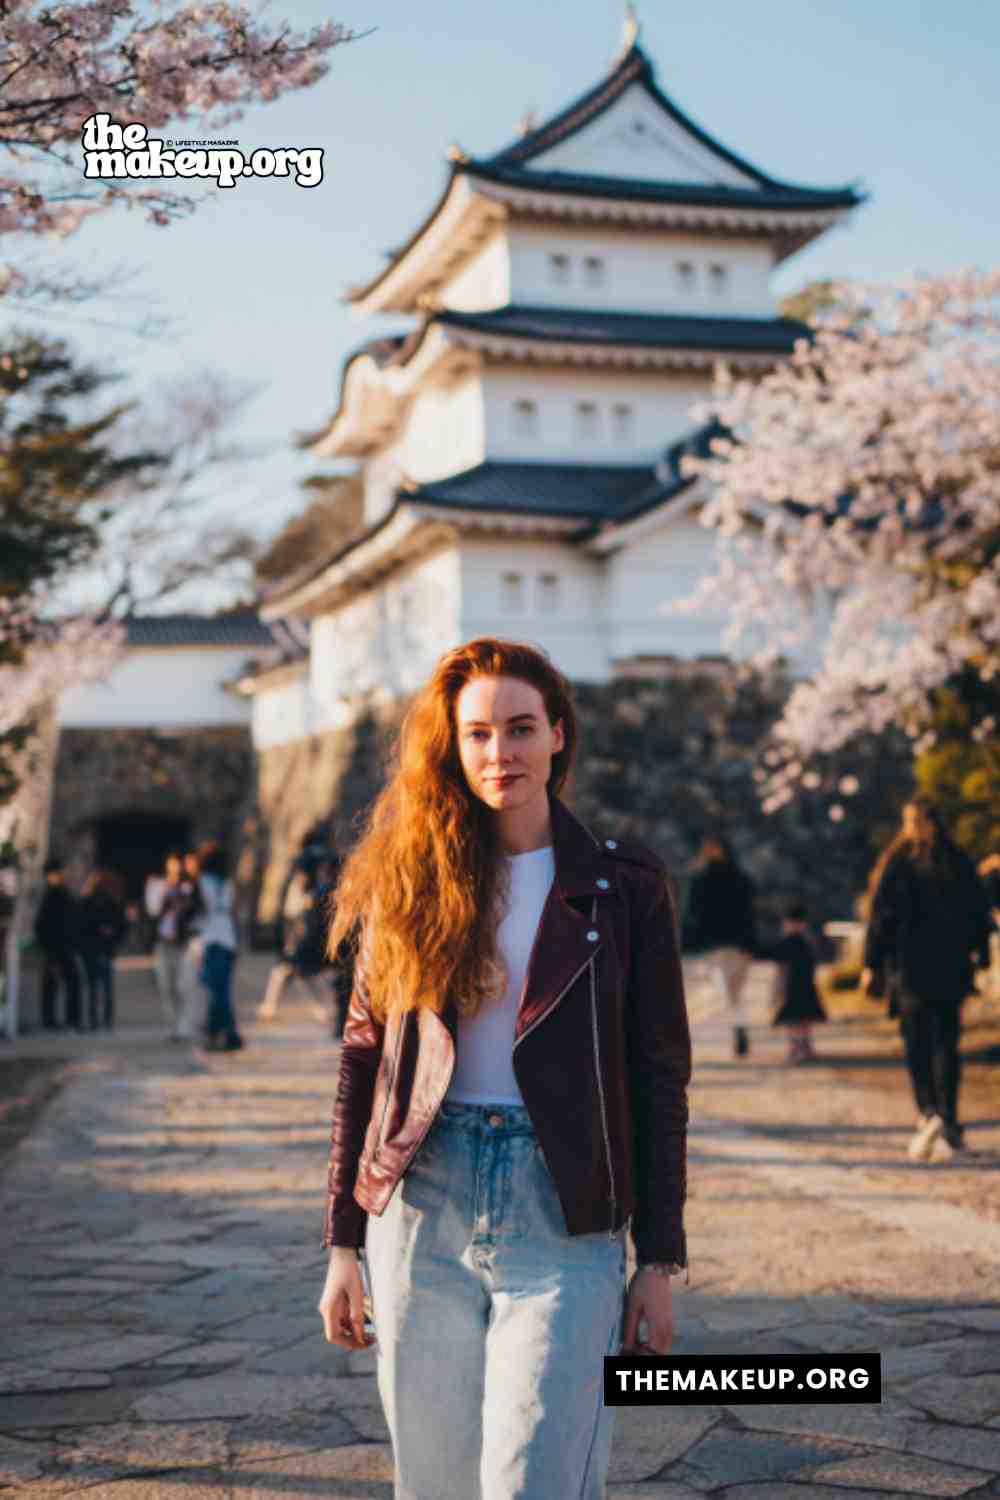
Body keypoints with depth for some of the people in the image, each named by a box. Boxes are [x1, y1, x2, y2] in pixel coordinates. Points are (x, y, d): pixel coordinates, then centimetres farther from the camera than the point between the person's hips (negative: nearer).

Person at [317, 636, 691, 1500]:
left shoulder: (624, 886, 2)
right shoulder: (410, 881, 6)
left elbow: (660, 1079, 3)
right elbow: (364, 1062, 8)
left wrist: (660, 1262, 0)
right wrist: (344, 1244, 6)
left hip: (564, 1219, -2)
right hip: (422, 1211, 2)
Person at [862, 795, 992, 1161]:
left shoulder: (897, 864, -5)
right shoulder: (960, 863, 7)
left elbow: (882, 917, -8)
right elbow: (979, 912, 10)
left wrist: (871, 965, -3)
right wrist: (978, 955, 17)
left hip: (909, 966, -3)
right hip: (952, 967, 3)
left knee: (916, 1041, 3)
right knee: (945, 1043, 8)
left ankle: (928, 1112, -17)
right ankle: (949, 1127, 6)